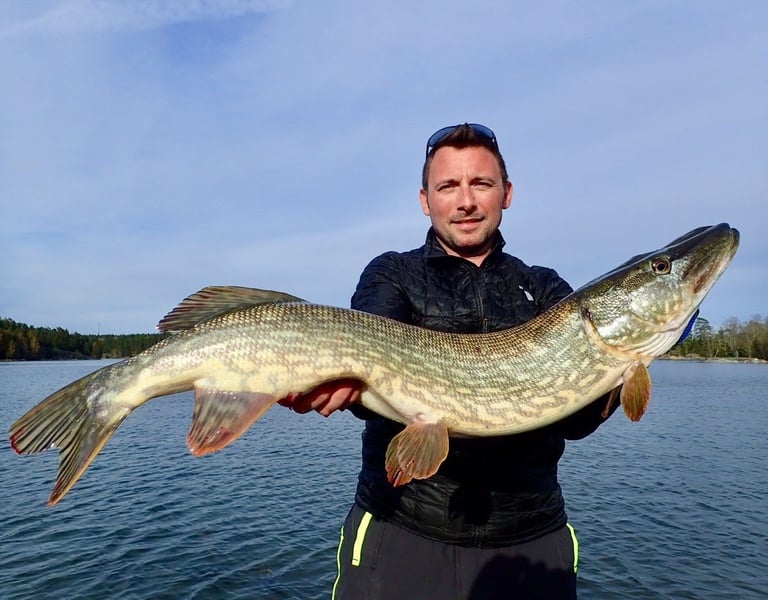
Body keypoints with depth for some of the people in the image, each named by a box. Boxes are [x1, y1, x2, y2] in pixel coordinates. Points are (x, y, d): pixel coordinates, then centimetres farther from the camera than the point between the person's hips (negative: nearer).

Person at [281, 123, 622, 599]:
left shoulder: (546, 290, 5)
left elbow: (573, 421, -6)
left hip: (530, 538, 3)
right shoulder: (391, 275, 1)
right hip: (400, 534, -2)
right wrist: (342, 379, -41)